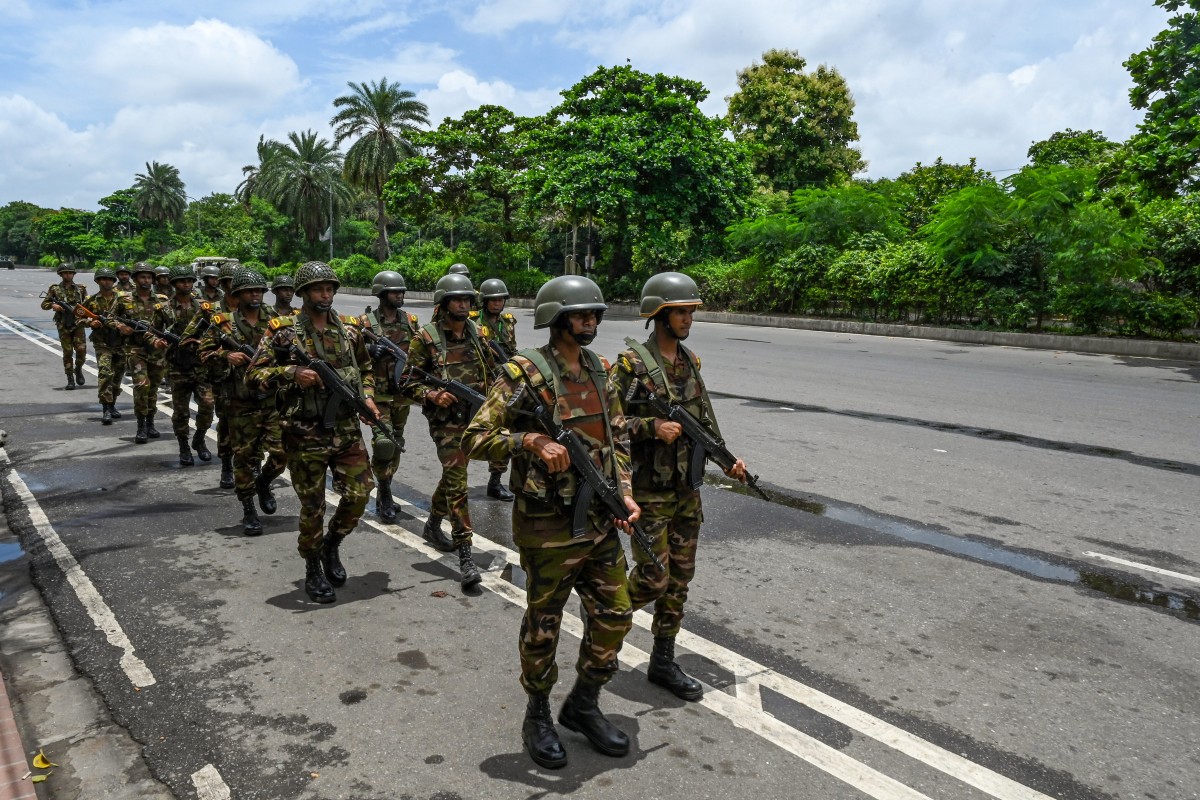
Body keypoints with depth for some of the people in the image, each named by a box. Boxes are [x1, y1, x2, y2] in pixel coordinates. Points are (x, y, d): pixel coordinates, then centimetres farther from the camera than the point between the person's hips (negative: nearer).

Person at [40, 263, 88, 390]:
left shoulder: (81, 289, 6)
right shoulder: (54, 289, 4)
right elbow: (44, 304, 6)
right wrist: (53, 305, -13)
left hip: (78, 324, 0)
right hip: (63, 326, 0)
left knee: (81, 350, -11)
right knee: (67, 352, 1)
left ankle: (78, 369, 18)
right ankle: (70, 380, 7)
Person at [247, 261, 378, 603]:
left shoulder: (349, 329, 8)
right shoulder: (285, 332, -4)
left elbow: (366, 368, 22)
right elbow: (253, 375, -5)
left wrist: (367, 395, 4)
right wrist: (292, 374, -20)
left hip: (346, 428, 4)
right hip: (305, 434, -3)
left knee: (359, 492, -1)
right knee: (312, 506, 5)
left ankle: (331, 545, 27)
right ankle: (313, 569, 24)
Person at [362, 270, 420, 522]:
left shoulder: (411, 320, 7)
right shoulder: (366, 322, -6)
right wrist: (370, 352, -22)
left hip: (403, 392, 5)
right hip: (379, 394, -5)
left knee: (396, 443, 12)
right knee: (383, 443, -13)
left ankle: (384, 490, 26)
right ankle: (385, 496, 1)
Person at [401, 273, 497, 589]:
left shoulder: (477, 334, 6)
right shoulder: (426, 338, -9)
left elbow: (491, 372, 18)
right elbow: (409, 382, -6)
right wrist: (433, 395, -22)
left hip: (474, 417, 6)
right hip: (446, 420, -6)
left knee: (453, 475, 21)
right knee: (457, 483, -10)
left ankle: (433, 524, 45)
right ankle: (465, 556, -9)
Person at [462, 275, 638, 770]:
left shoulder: (600, 372, 7)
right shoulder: (525, 375, -13)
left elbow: (618, 438, 13)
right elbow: (475, 438, -15)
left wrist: (625, 493, 1)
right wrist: (532, 441, -27)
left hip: (600, 522, 7)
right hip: (548, 528, -6)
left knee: (614, 617, 13)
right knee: (543, 626, 10)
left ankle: (583, 706, 35)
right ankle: (538, 716, 33)